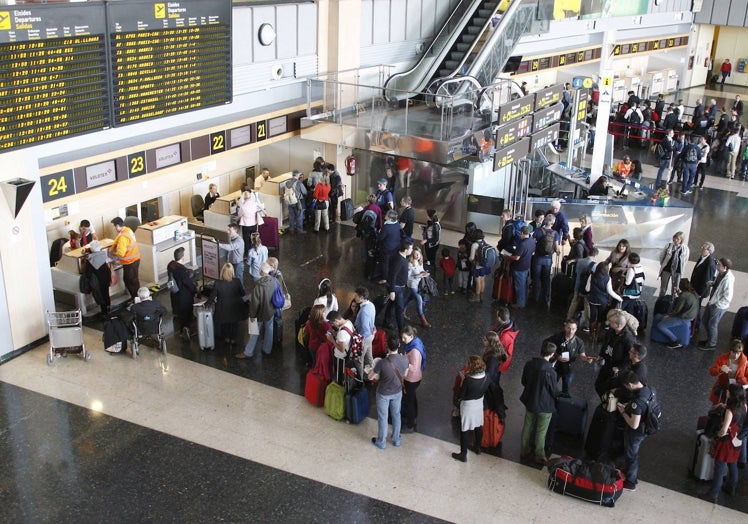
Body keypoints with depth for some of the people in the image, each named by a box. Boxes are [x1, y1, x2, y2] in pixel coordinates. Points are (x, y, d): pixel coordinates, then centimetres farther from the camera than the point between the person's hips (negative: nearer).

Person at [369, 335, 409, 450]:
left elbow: (370, 377, -18)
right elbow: (404, 375, -1)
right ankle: (396, 440, 44)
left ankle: (381, 442, 38)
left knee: (382, 418, 18)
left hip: (383, 394, -3)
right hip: (397, 392, 3)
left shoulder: (382, 363, -34)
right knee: (396, 415, 26)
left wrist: (375, 367, -1)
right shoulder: (405, 360, -21)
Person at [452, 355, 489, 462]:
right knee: (478, 427, 25)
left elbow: (460, 396, -22)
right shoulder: (485, 378, -15)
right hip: (479, 405, 6)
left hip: (468, 407, -6)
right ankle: (477, 448, 45)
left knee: (465, 431, 10)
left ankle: (463, 455, 22)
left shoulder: (468, 380, -31)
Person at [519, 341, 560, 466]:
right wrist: (557, 395, 7)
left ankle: (524, 451, 37)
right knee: (541, 432, 12)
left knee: (527, 426, 22)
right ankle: (540, 456, 27)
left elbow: (523, 382, 2)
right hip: (545, 405, -5)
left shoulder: (529, 364, -13)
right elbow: (555, 391, -16)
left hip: (529, 401, 5)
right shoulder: (550, 371, -31)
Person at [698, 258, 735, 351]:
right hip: (712, 302, 9)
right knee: (704, 321, 22)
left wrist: (716, 305, -18)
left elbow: (727, 297, -26)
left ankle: (711, 344, 28)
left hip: (719, 306, -9)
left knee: (712, 325, 8)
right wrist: (711, 284, 0)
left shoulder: (728, 279, -29)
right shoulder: (720, 273, -4)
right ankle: (709, 339, 42)